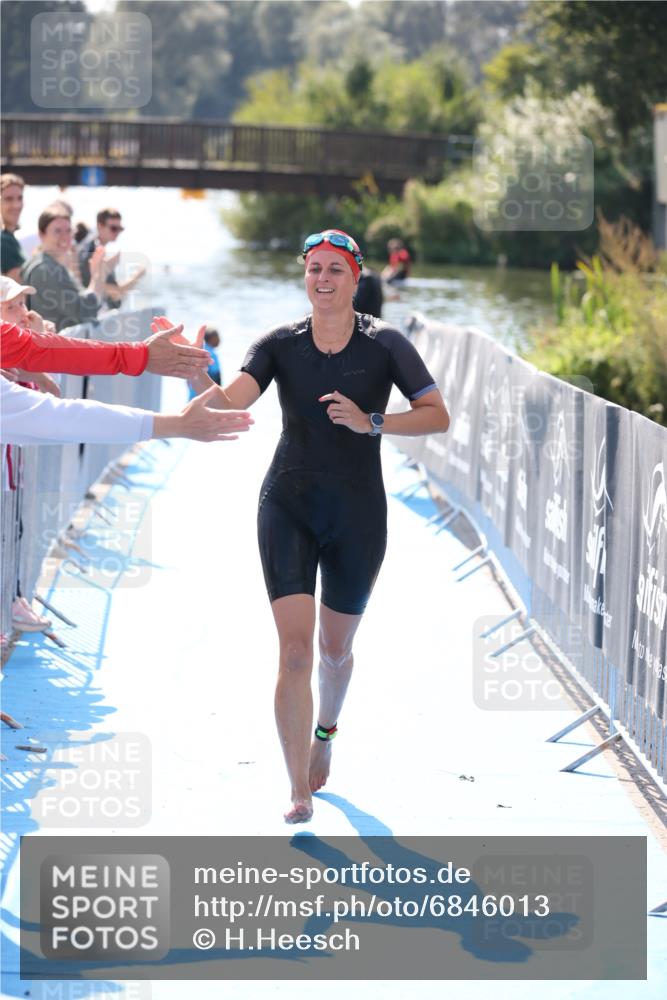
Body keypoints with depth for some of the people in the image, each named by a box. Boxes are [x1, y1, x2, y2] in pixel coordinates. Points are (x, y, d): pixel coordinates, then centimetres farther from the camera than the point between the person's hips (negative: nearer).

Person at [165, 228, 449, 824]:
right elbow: (230, 403, -17)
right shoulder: (281, 344, -2)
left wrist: (371, 422, -19)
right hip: (288, 509, 0)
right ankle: (300, 792, -7)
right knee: (294, 649, -12)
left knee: (336, 649, 15)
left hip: (357, 513, 0)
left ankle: (325, 732, 49)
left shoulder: (384, 343, -4)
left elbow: (438, 416, -5)